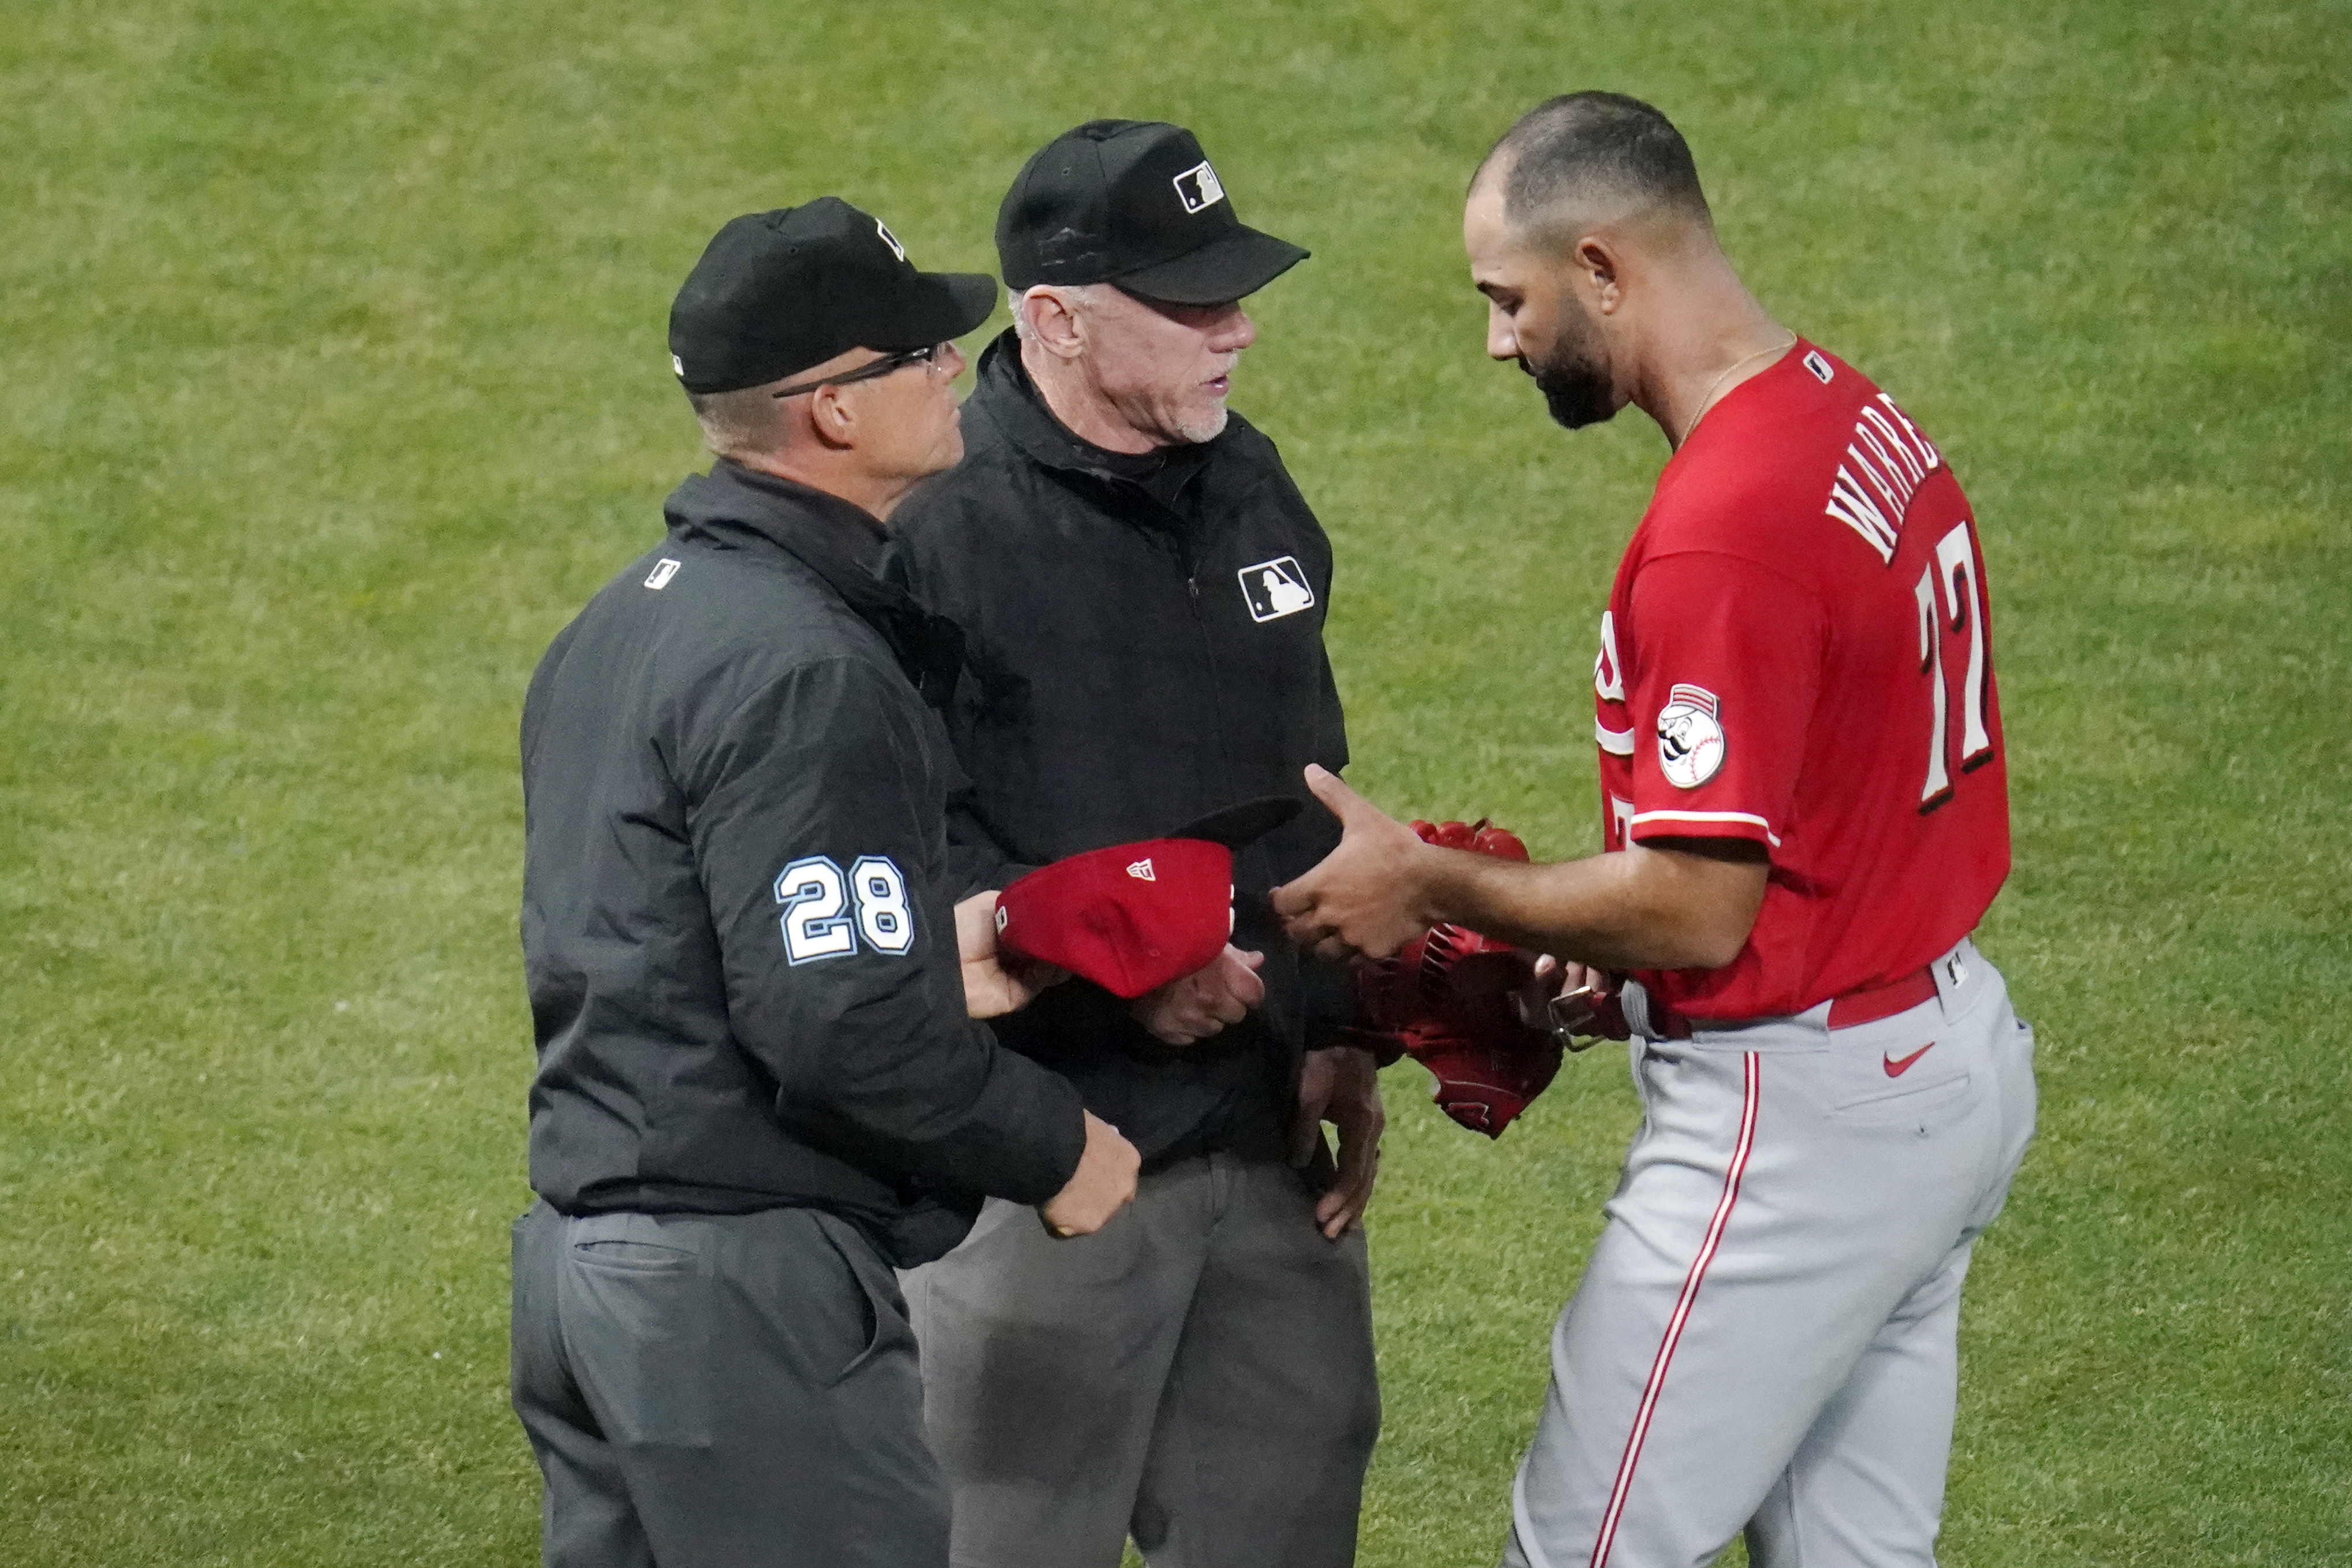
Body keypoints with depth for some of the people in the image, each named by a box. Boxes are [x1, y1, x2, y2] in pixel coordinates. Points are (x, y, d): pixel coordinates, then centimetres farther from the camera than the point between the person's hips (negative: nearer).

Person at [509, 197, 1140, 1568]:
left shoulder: (626, 622, 14)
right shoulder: (805, 675, -18)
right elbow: (836, 1028, -23)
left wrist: (921, 970, 15)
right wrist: (1054, 1146, -8)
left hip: (578, 1253, 10)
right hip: (749, 1296, -10)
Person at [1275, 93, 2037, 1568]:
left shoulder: (1722, 532, -24)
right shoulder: (1871, 424, 7)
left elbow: (1694, 909, -23)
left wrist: (1427, 880, -10)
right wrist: (1615, 951, 11)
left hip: (1795, 1114, -10)